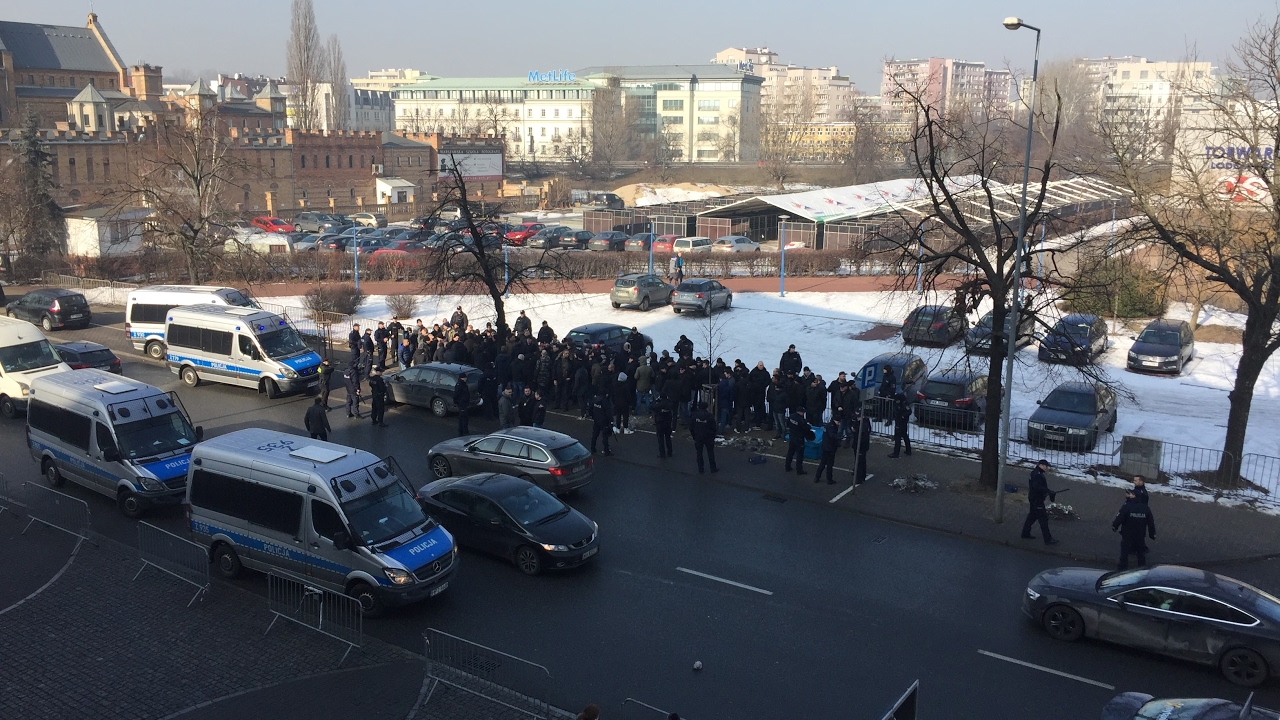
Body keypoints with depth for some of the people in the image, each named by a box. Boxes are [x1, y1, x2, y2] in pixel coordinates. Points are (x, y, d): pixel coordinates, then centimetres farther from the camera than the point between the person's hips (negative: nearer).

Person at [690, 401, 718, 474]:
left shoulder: (694, 416, -6)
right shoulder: (709, 416, -8)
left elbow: (691, 428, -1)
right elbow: (714, 428, -3)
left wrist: (694, 437, 9)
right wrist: (713, 437, 8)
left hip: (698, 438, 0)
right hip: (708, 437, 0)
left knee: (699, 453, 8)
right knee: (710, 452, 10)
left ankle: (700, 470, 9)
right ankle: (713, 468, 14)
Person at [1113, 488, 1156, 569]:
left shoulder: (1125, 507, -17)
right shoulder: (1145, 508, -1)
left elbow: (1118, 519, -17)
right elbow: (1151, 522, 5)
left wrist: (1114, 526, 3)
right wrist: (1152, 534, 14)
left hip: (1127, 535, -4)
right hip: (1140, 535, 4)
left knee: (1124, 552, 8)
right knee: (1141, 552, 18)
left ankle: (1123, 567, 11)